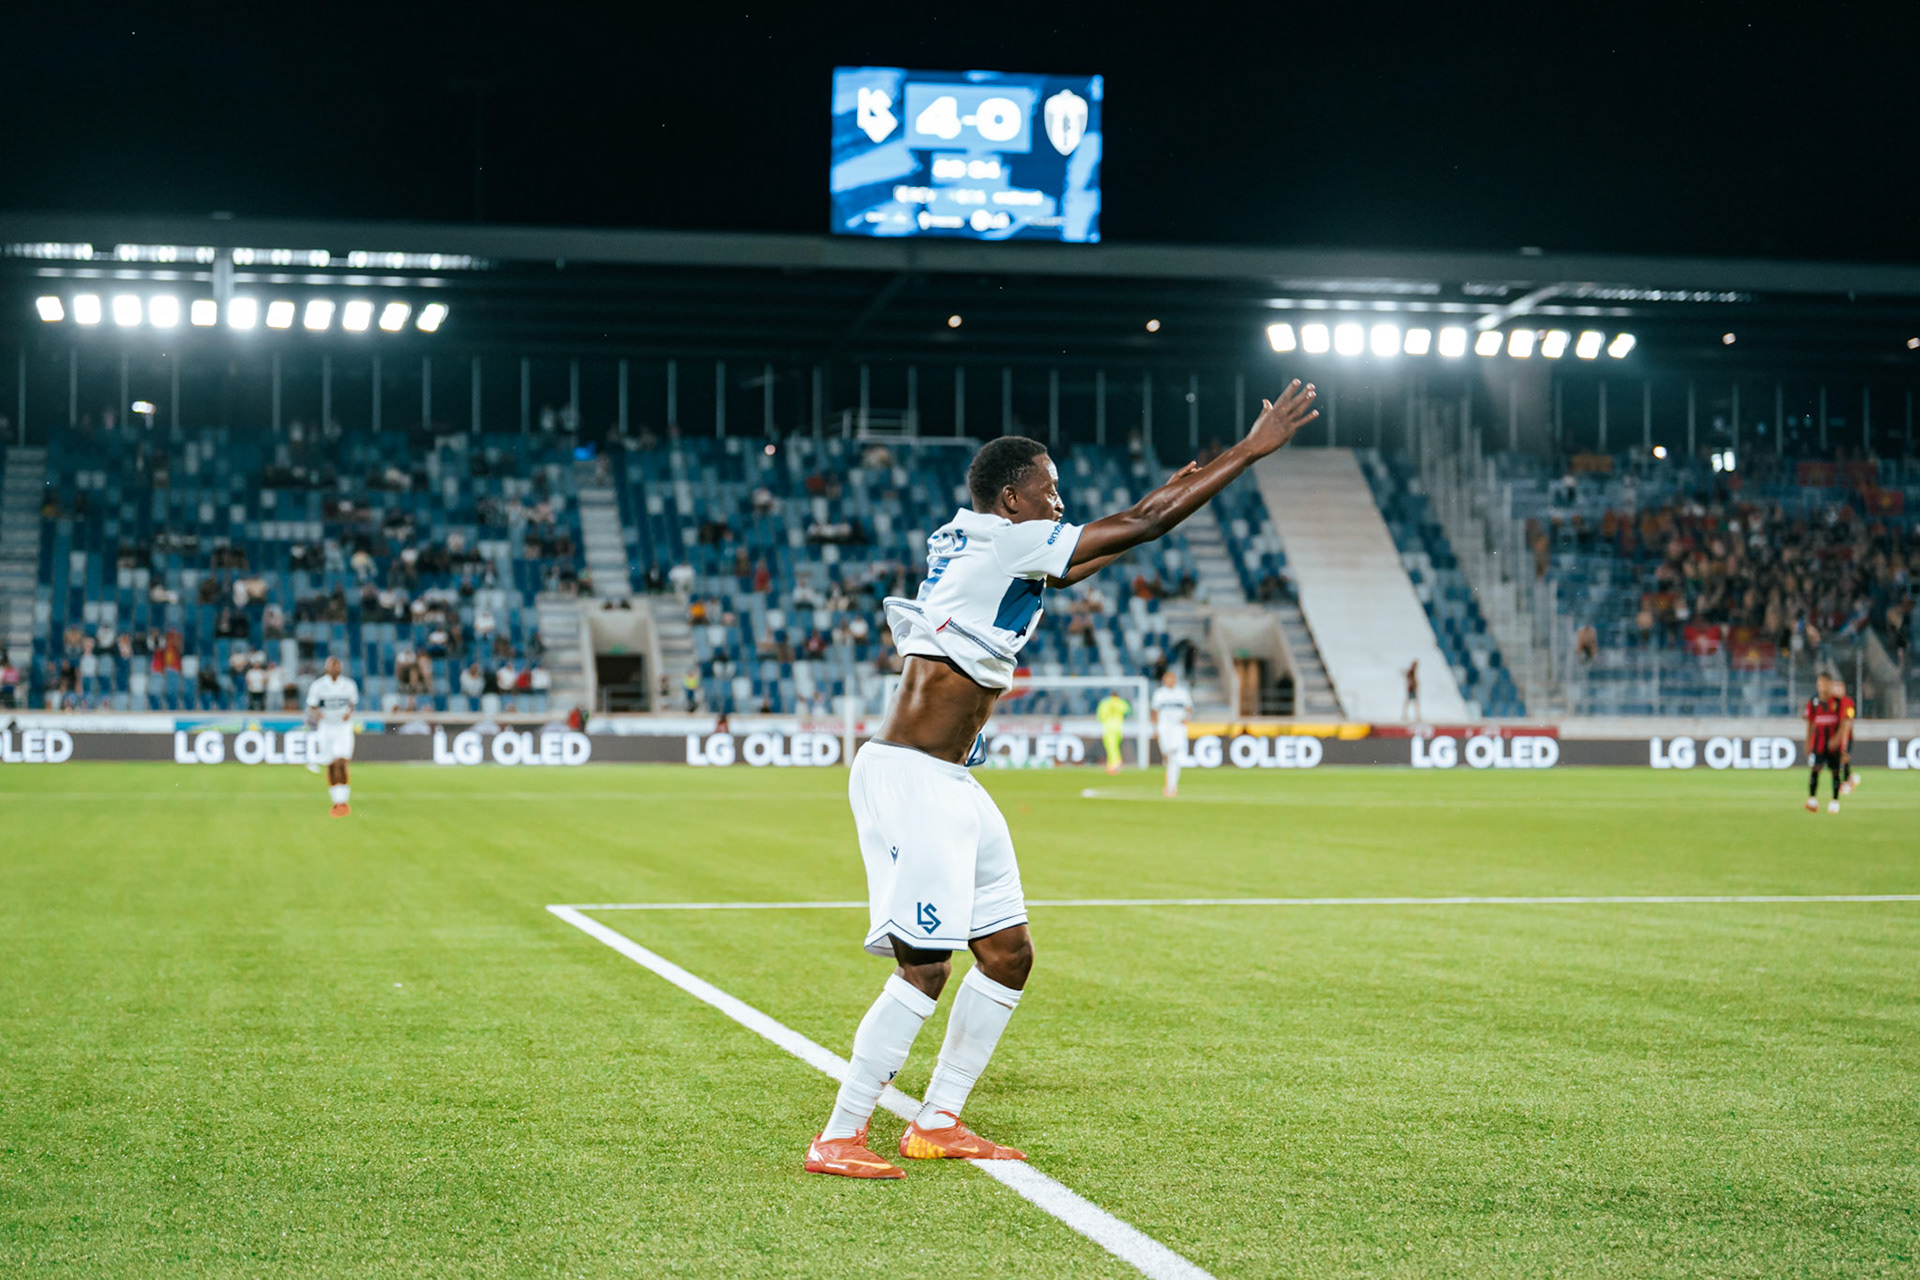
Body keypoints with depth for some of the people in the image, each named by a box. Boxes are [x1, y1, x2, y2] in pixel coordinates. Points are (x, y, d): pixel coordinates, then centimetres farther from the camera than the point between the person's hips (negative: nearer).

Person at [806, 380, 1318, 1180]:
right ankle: (837, 1139, -6)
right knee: (924, 968, -12)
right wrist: (1251, 450, -6)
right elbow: (1138, 526, -11)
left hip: (950, 785, 10)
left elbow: (1066, 571, 35)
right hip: (908, 777, -10)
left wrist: (1163, 503, 33)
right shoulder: (1002, 540, -11)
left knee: (1008, 954, 11)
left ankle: (937, 1124, 18)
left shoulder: (973, 548, 15)